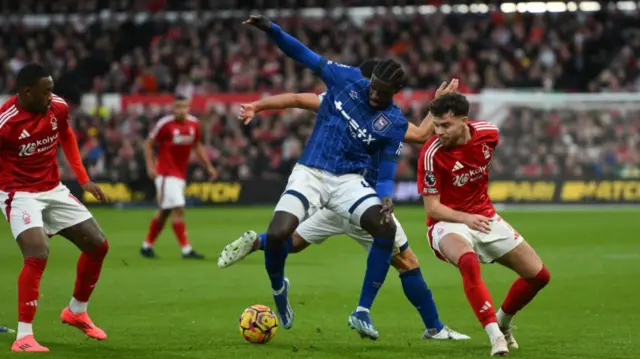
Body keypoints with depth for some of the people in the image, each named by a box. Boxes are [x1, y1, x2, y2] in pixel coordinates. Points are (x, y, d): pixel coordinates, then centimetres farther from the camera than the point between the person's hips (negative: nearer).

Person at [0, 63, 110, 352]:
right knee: (38, 254, -28)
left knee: (98, 245, 9)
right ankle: (23, 337, -21)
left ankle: (76, 312, 32)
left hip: (53, 190, 7)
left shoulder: (58, 108, -7)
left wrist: (84, 180, 12)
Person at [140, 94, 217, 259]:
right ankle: (186, 249, -15)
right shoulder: (165, 124, -13)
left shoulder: (193, 124, 4)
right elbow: (149, 144, -5)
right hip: (166, 174, -7)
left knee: (164, 212, 14)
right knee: (178, 209, -15)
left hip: (181, 174, 7)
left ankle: (147, 246, 27)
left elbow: (197, 146, 18)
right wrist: (150, 166, -15)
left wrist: (208, 166, 13)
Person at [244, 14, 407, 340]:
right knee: (277, 234, -22)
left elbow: (387, 171, -1)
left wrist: (386, 196, -23)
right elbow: (305, 56, 3)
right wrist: (271, 30, -9)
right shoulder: (348, 79, -2)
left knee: (387, 228, -27)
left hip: (349, 180, 0)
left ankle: (362, 312, -15)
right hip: (309, 173, 0)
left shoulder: (395, 123, -2)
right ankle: (278, 288, 15)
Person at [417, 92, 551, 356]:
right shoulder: (432, 153, -23)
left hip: (484, 218, 6)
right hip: (448, 223, -5)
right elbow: (432, 207, -17)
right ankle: (495, 336, -37)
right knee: (469, 262, -40)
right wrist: (464, 218, -31)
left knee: (539, 275, 3)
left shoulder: (488, 133, -9)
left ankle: (502, 322, 28)